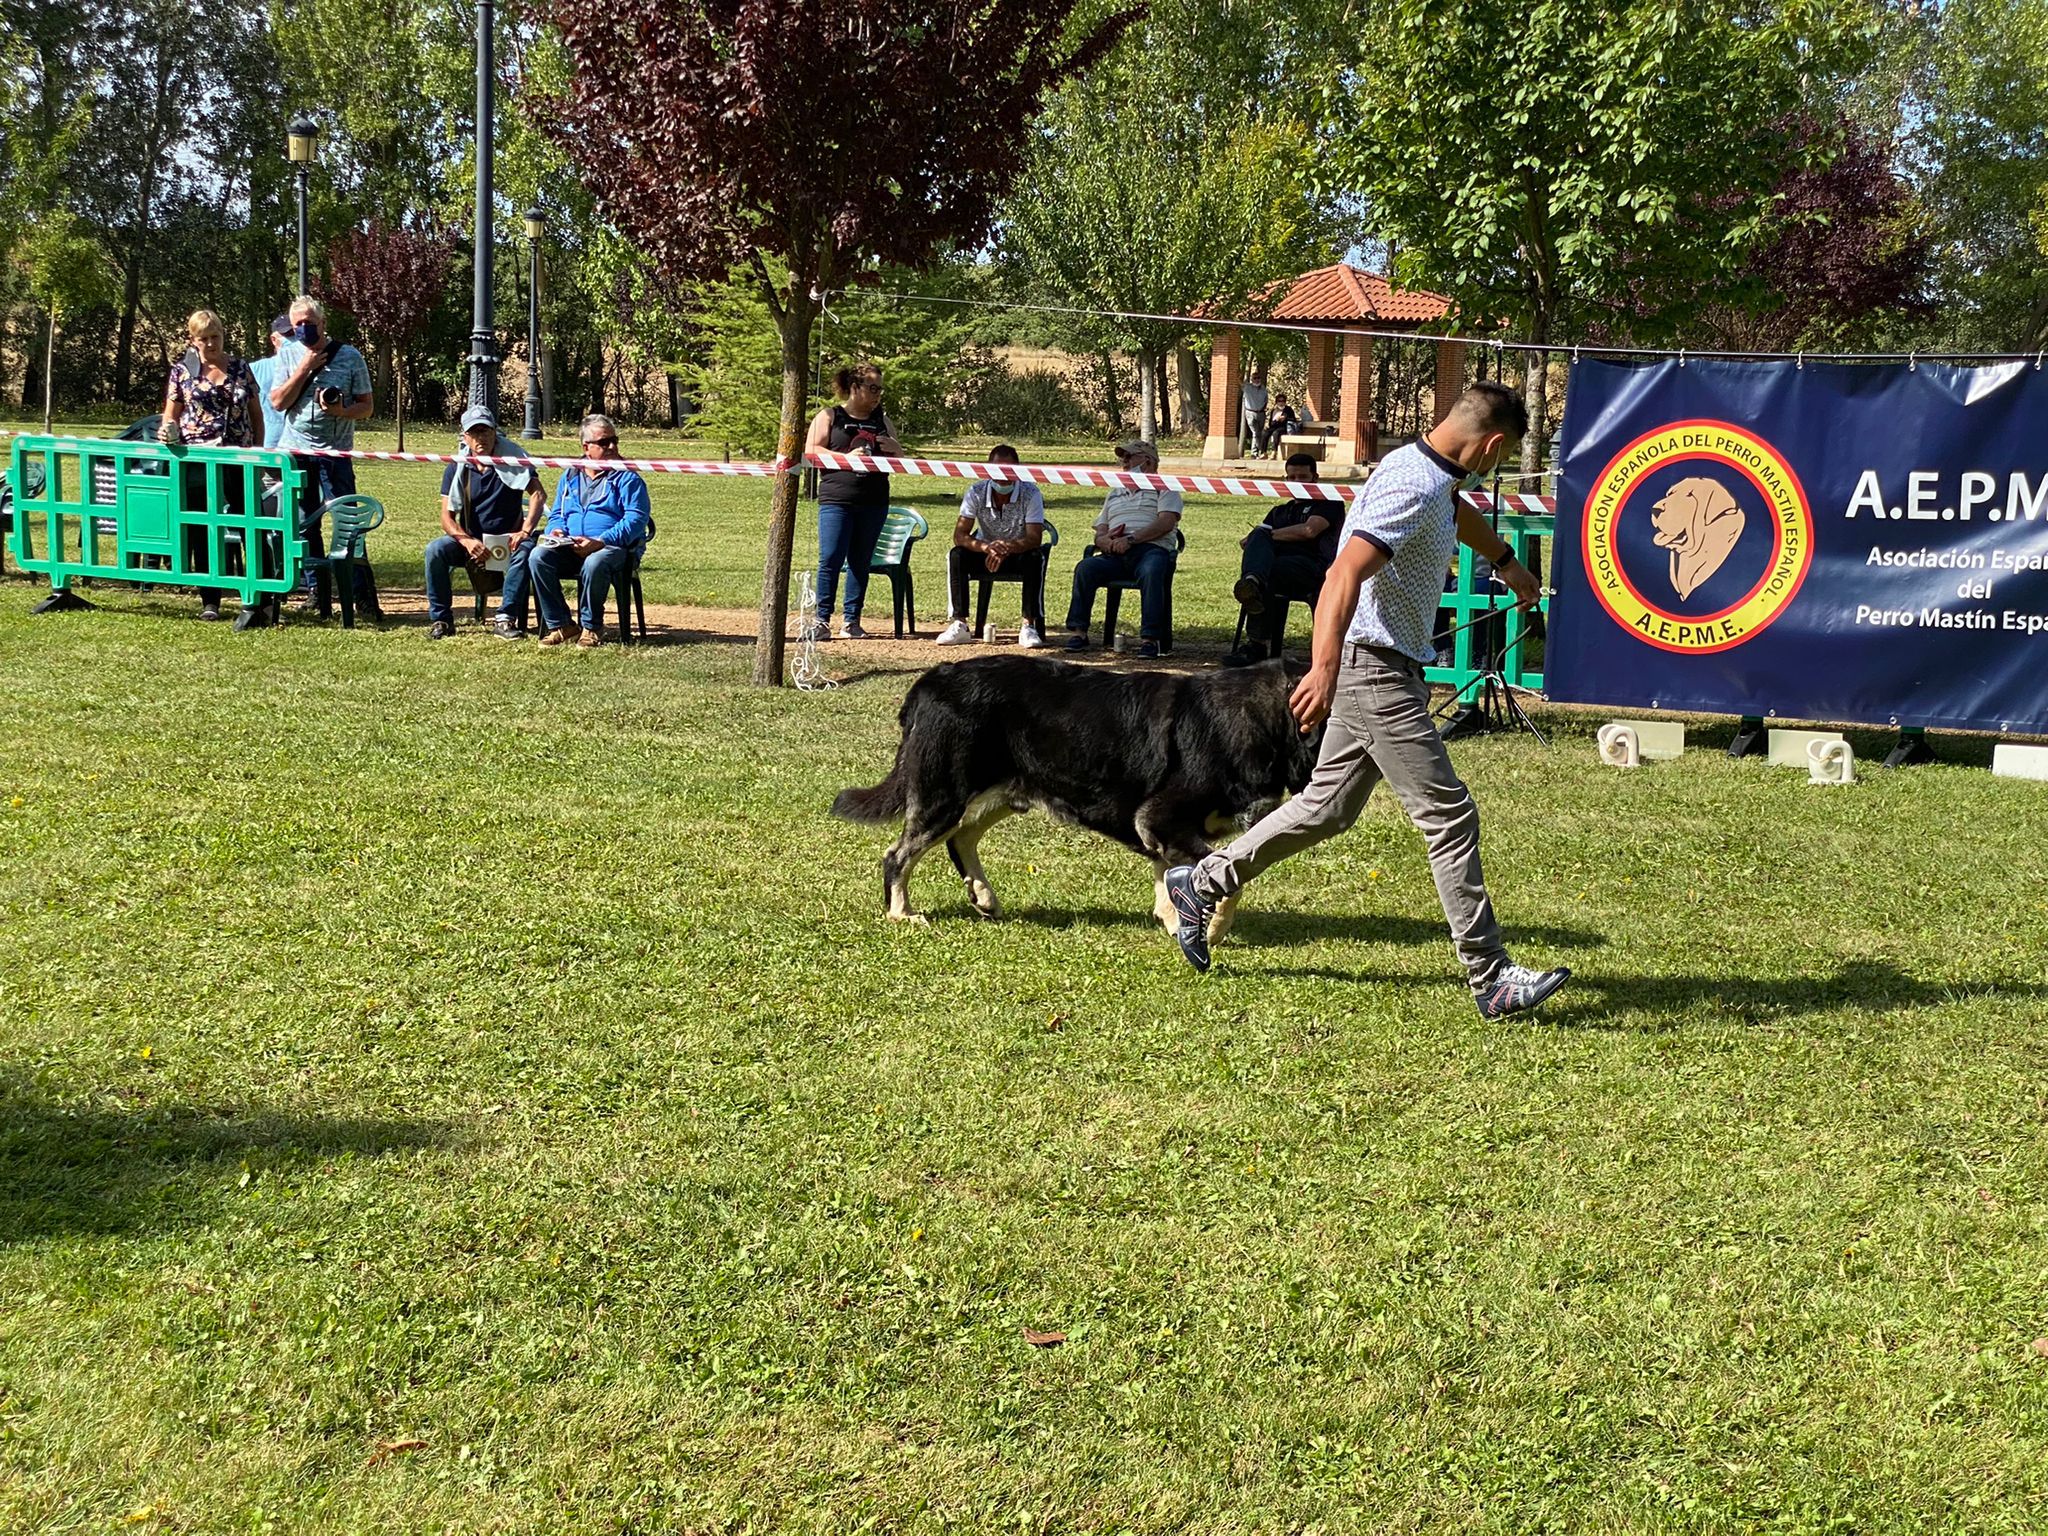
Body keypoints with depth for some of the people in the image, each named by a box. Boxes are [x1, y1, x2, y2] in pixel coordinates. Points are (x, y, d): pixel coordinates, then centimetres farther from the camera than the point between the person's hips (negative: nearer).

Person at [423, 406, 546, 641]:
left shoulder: (512, 458, -3)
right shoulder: (457, 468, 2)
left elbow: (538, 494, -12)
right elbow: (447, 516, -4)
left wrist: (525, 531, -27)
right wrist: (467, 541, -24)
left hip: (506, 540, -2)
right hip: (469, 538, 2)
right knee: (435, 550, -26)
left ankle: (506, 617, -27)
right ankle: (441, 619, -17)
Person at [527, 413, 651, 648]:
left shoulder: (627, 477, 5)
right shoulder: (570, 477, 22)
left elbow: (636, 519, -7)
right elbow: (557, 514, 26)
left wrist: (600, 542, -21)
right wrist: (556, 531, -2)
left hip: (614, 547, -5)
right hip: (570, 548, 5)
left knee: (595, 562, -40)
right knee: (539, 556, -25)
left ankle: (592, 627, -18)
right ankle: (559, 625, -18)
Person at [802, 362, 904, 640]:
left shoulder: (882, 421, 17)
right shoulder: (829, 417, 5)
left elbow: (900, 459, 23)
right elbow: (811, 451, -4)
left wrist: (894, 448, -1)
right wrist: (845, 458, -16)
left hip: (874, 502, 4)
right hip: (836, 499, -4)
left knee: (861, 562, 4)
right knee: (831, 559, -9)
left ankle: (851, 621, 9)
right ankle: (821, 620, -4)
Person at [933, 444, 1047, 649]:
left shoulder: (1030, 494, -20)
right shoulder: (976, 492, -15)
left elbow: (1035, 539, -27)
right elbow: (959, 535, -21)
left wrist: (1007, 547, -47)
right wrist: (986, 547, -42)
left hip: (1019, 553, -2)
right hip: (985, 553, 2)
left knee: (1035, 559, -35)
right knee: (956, 556, -26)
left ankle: (1030, 627, -30)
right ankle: (959, 625, -25)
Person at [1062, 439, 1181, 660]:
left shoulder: (1164, 488, 15)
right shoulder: (1115, 494, 34)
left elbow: (1166, 523, -3)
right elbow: (1100, 532, 26)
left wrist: (1131, 539, -14)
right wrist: (1103, 540, -2)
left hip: (1150, 549, -4)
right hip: (1115, 554, 5)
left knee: (1151, 572, -39)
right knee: (1085, 568, -26)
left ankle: (1149, 638, -41)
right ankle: (1078, 631, -27)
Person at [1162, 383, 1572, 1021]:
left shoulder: (1436, 478, 11)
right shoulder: (1413, 486, -21)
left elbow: (1458, 512, 37)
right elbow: (1344, 575, -33)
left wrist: (1505, 561, 53)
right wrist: (1324, 669, -44)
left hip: (1374, 671, 10)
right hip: (1376, 667, -10)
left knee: (1327, 807, 16)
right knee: (1450, 818, -7)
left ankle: (1202, 883, 27)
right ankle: (1490, 978, -1)